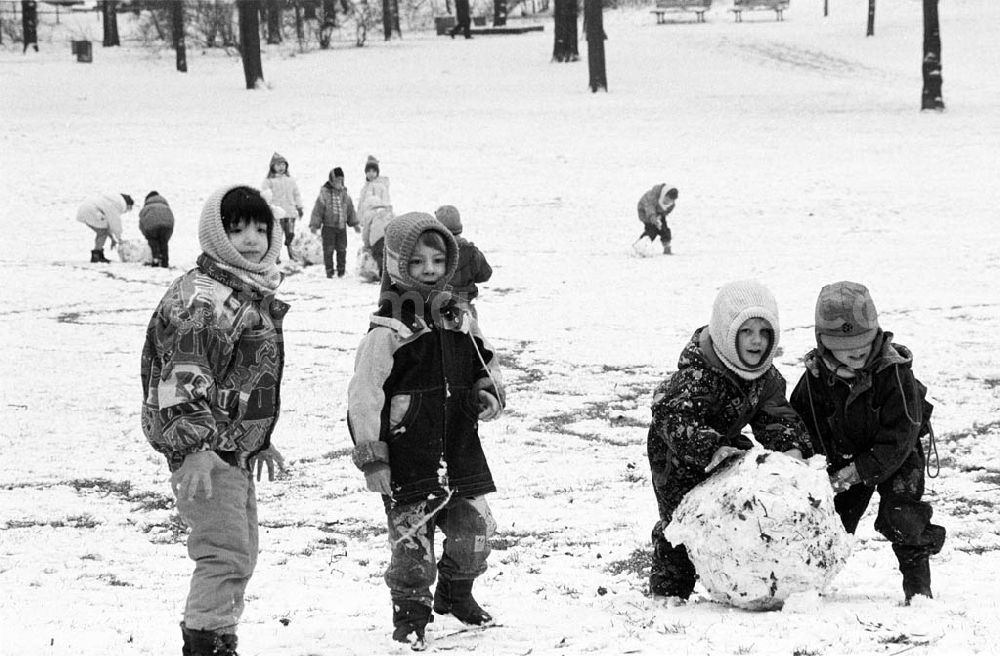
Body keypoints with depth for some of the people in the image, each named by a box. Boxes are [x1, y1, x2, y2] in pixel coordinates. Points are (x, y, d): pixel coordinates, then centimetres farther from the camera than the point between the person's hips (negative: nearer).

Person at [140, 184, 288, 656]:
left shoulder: (256, 295, 16)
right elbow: (184, 376, -23)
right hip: (203, 453, -10)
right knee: (227, 556, -14)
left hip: (236, 450, 10)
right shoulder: (201, 296, -15)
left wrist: (261, 441, 29)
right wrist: (195, 447, -30)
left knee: (240, 557, 17)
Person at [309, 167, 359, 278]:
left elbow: (350, 209, 17)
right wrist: (314, 225, -11)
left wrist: (355, 223, 16)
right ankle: (329, 270, 7)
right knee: (328, 249, -1)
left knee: (342, 249, 7)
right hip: (329, 227, -4)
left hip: (342, 227, 4)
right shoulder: (324, 194, -8)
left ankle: (341, 270, 17)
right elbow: (317, 210, -7)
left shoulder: (345, 194, 7)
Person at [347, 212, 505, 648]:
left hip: (459, 450, 6)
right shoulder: (388, 331, -10)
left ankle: (456, 594, 34)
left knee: (474, 527, 9)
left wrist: (488, 395, 2)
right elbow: (363, 397, -11)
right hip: (408, 459, -6)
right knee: (412, 539, -6)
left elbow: (486, 365, 25)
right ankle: (410, 612, 13)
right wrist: (371, 457, -14)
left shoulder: (459, 321, 9)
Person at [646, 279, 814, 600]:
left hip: (726, 443, 7)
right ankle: (668, 591, 6)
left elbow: (776, 414, -5)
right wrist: (711, 449, -62)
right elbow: (676, 419, -48)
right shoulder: (697, 372, -37)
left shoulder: (765, 375, -11)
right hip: (675, 452, -7)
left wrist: (792, 446, -26)